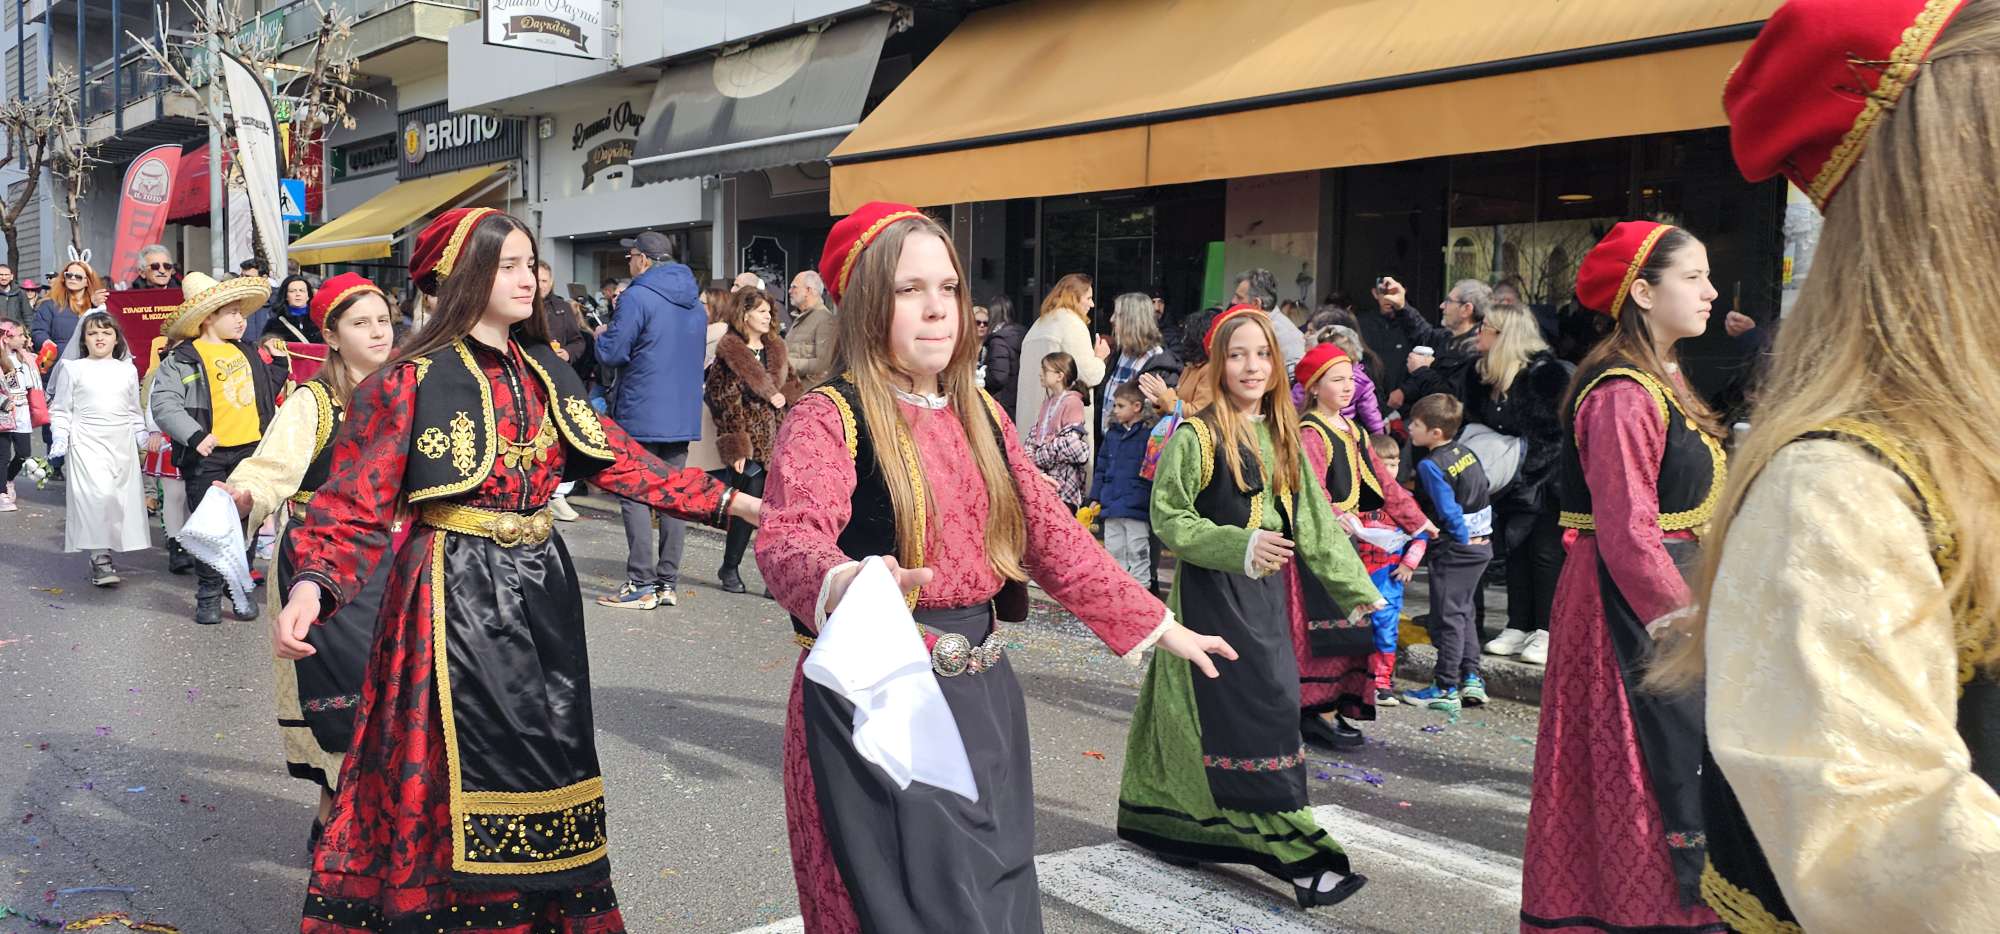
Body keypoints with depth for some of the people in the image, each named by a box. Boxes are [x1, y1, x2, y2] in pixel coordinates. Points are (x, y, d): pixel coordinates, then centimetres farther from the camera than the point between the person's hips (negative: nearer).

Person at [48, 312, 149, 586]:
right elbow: (61, 410, 5)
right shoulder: (72, 369, 4)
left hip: (122, 443, 4)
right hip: (87, 442, -4)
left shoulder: (128, 370, 13)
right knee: (98, 495, -18)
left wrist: (144, 439, 12)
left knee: (123, 496, 0)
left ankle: (104, 554, 11)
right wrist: (59, 440, -6)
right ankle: (99, 557, -14)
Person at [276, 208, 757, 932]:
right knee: (468, 772, -2)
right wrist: (310, 587, -31)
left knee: (546, 766, 12)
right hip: (456, 594, -6)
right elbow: (354, 504, -11)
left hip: (541, 587, 6)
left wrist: (734, 504, -2)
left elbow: (617, 458, 6)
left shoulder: (545, 373, 9)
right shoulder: (412, 380, -9)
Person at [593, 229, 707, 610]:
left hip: (642, 416, -7)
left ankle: (642, 585, -3)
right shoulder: (694, 304, 12)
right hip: (683, 417, 7)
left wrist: (601, 334, 8)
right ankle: (668, 582, 13)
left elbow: (612, 352, -15)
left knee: (635, 497, -2)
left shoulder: (637, 298, -12)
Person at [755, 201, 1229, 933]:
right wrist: (844, 587, -53)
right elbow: (790, 538, -30)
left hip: (983, 698, 7)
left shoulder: (980, 414, 10)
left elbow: (1051, 535, 14)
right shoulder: (827, 417, -12)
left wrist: (1158, 626, 13)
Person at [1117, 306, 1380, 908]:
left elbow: (1314, 521, 15)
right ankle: (1297, 857, -5)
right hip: (1212, 594, -7)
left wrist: (1355, 590, 15)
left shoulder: (1282, 439, 11)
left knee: (1271, 707, 9)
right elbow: (1169, 519, -12)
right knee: (1253, 718, -9)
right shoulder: (1196, 437, -9)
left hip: (1265, 596, 7)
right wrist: (1240, 546, -23)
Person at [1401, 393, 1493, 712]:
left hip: (1454, 549, -8)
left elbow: (1448, 510, -20)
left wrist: (1463, 538, -8)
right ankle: (1471, 679, 19)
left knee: (1447, 617, -1)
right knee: (1463, 612, 18)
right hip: (1482, 543, 9)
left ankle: (1446, 688, 4)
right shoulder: (1467, 453, 8)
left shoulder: (1430, 465, -17)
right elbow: (1482, 492, 14)